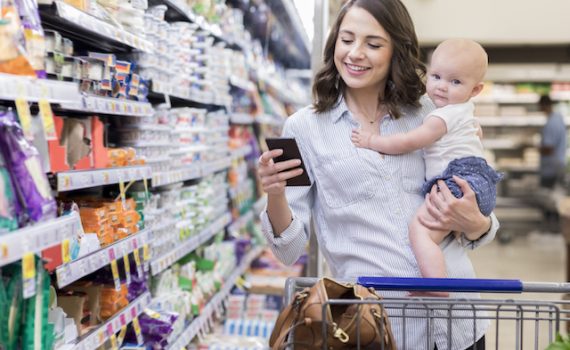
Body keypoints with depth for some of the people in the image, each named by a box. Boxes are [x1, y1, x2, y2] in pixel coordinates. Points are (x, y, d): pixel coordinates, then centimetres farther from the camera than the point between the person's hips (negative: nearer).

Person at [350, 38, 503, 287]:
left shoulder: (443, 117, -9)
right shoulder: (464, 110, 23)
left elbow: (408, 143, -11)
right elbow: (476, 131, 47)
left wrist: (371, 141, -3)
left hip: (461, 184, -12)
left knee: (419, 230, -27)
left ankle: (439, 292, -41)